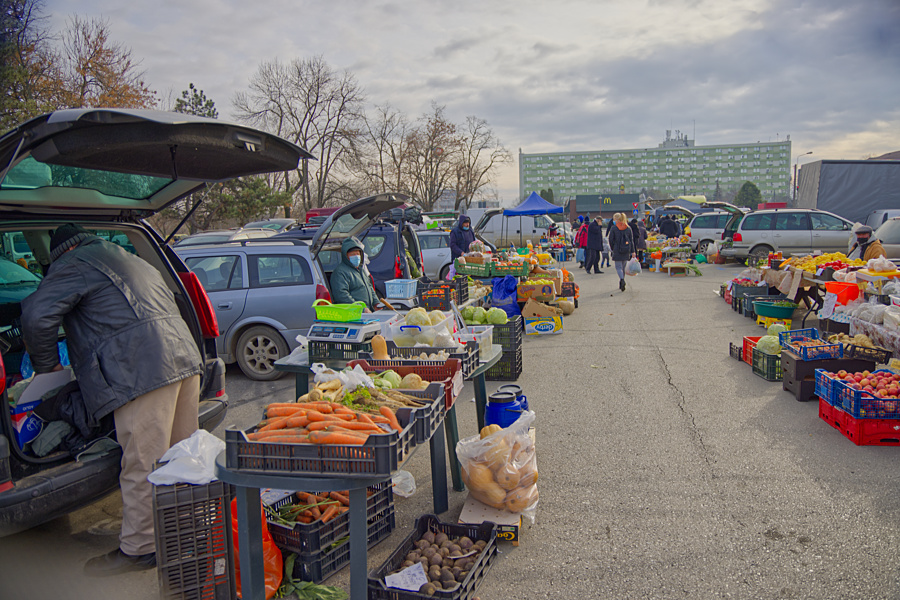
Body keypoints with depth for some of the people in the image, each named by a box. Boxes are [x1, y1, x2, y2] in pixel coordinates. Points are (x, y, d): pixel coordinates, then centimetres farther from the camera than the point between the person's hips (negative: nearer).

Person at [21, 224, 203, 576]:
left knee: (142, 466, 0)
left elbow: (36, 316, -8)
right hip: (186, 359, 9)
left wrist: (47, 366, 7)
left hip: (144, 372, -9)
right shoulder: (133, 261, 30)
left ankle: (138, 548, 12)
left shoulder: (75, 265, 4)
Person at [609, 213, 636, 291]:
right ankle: (621, 284, 23)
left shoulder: (614, 228, -7)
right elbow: (631, 240, 6)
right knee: (623, 267, 15)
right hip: (626, 252, 4)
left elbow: (611, 240, -4)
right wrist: (632, 251, 7)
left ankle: (622, 279, -29)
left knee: (618, 267, -1)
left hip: (617, 251, -4)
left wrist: (613, 249, 11)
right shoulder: (628, 228, 5)